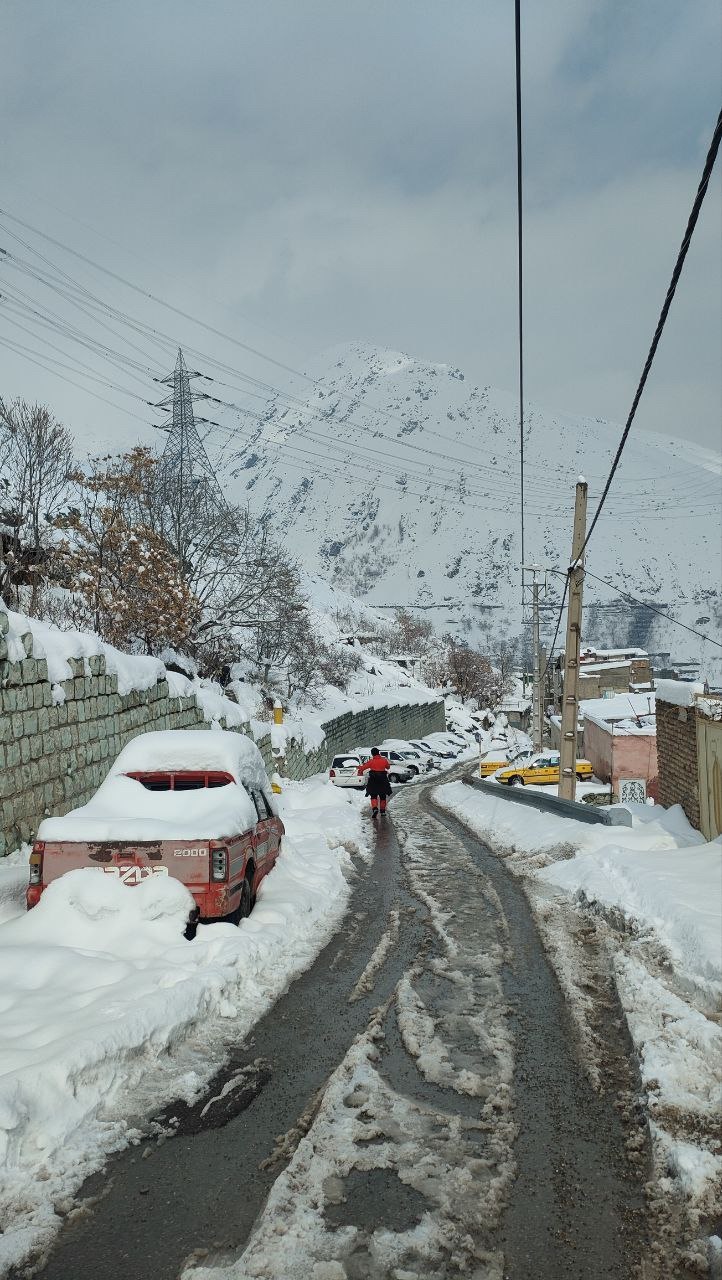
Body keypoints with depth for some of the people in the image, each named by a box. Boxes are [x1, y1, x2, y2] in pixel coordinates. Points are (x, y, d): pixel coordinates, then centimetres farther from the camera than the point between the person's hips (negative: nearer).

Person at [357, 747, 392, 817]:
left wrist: (360, 767, 21)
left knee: (373, 796, 2)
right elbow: (388, 767, 17)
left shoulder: (371, 761, -9)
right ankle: (382, 810, 21)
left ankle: (375, 808, -20)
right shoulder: (384, 760, -2)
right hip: (383, 781, 3)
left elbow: (363, 768, -2)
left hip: (373, 782, -3)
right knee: (383, 796, 16)